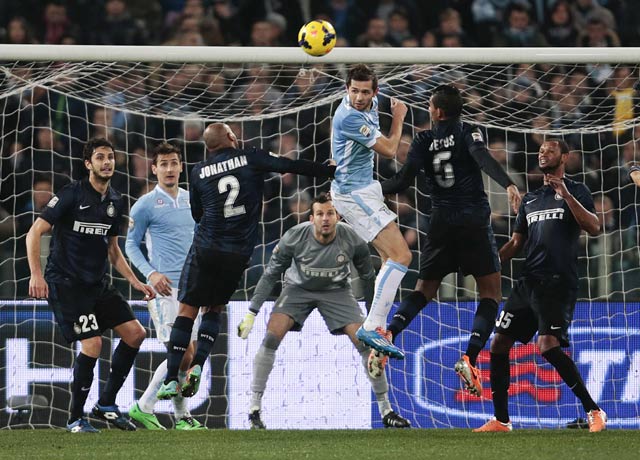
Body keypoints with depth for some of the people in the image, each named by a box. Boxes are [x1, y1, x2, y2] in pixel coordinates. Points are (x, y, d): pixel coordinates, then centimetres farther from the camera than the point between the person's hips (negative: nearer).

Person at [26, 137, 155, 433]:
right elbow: (35, 233, -13)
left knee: (135, 333, 1)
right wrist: (36, 274, -24)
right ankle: (76, 419, -4)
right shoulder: (72, 194, -10)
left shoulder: (115, 202, 11)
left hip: (98, 284, 8)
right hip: (66, 283, -8)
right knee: (92, 344, -18)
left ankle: (106, 404, 13)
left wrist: (135, 282, 13)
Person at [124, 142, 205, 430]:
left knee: (187, 355, 4)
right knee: (182, 354, -14)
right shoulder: (145, 205, -3)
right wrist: (151, 274, -13)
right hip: (165, 287, -6)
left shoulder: (191, 200, 14)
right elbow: (131, 245, 1)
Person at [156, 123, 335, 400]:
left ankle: (171, 380, -6)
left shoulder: (199, 172, 3)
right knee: (214, 309, 18)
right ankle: (197, 367, -1)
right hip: (239, 252, 1)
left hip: (206, 249, -1)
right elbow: (293, 167, -4)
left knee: (187, 310, 4)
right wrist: (332, 171, 1)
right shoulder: (250, 158, -1)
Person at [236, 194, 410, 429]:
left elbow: (369, 278, -6)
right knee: (271, 337, -23)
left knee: (366, 343, -13)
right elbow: (271, 275, -12)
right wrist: (252, 313, -14)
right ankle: (254, 408, -15)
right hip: (298, 288, -1)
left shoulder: (352, 240, -24)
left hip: (337, 291, 1)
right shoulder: (294, 238, -26)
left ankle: (386, 411, 2)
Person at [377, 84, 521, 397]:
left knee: (424, 290, 15)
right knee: (491, 293, 3)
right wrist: (508, 185, -31)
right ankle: (469, 358, -14)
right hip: (475, 221, -3)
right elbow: (483, 159, -18)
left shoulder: (424, 140, 6)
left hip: (441, 224, 3)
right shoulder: (468, 133, 2)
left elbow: (404, 180, 1)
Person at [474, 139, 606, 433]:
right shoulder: (530, 199, 21)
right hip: (529, 282, 7)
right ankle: (501, 420, 9)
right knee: (499, 344, 2)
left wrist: (566, 195, -18)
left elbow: (594, 228, -12)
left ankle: (593, 411, -13)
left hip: (558, 284, -7)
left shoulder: (575, 191, 3)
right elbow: (515, 243, 23)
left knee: (549, 346, -21)